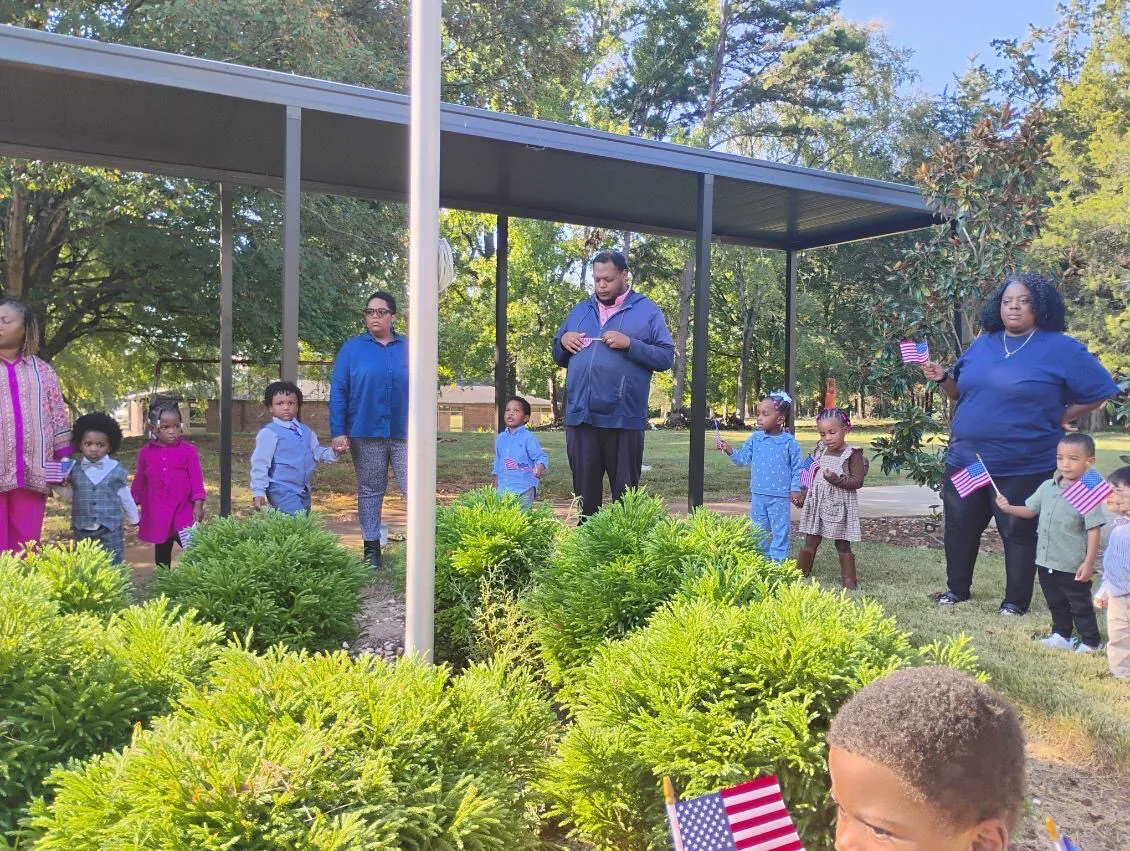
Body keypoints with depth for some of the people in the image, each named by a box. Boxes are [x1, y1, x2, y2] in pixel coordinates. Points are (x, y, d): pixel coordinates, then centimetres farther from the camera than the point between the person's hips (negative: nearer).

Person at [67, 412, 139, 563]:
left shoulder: (117, 470, -4)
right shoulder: (74, 470, 0)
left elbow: (125, 497, 7)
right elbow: (69, 496, 13)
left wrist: (133, 519, 16)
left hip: (110, 530, -2)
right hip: (82, 531, 2)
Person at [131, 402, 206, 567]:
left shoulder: (189, 450, -5)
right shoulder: (146, 452, 3)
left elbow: (196, 478, -4)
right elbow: (139, 482, 12)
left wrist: (198, 504, -10)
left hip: (183, 511, -3)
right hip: (156, 513, 3)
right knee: (162, 554, 17)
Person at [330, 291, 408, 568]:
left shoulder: (408, 348, 7)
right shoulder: (351, 348, 3)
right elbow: (338, 392, 0)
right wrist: (338, 432, -7)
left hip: (404, 433, 0)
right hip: (366, 434, 0)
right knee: (370, 492, 9)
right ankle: (372, 549, 19)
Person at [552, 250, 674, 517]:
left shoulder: (646, 310, 4)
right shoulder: (579, 310, 17)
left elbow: (666, 357, -3)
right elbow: (559, 358, 23)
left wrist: (630, 344, -15)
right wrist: (562, 341, 1)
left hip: (623, 418, -4)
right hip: (580, 416, 4)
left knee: (624, 494, 5)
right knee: (584, 492, 11)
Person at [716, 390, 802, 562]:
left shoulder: (789, 442, -9)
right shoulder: (754, 439, 1)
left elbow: (796, 468, -3)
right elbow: (743, 458, 2)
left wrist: (795, 489, -5)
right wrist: (729, 450, -13)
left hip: (780, 497, -4)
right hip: (758, 495, 4)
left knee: (780, 531, 4)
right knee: (758, 530, 15)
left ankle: (778, 561, 14)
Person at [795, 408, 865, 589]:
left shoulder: (853, 454, -10)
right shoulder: (821, 451, 9)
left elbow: (858, 481, -15)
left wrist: (837, 480, -27)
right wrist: (804, 494, 14)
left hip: (840, 506, -6)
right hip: (817, 503, 6)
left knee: (843, 545, 3)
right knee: (810, 543, 11)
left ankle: (849, 580, 12)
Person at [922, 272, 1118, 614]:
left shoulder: (1061, 349, -8)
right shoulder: (982, 345, 8)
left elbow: (1101, 391, -4)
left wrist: (1058, 419, -7)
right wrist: (943, 378, -1)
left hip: (1023, 468, -5)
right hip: (965, 459, 5)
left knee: (1018, 533, 7)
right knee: (959, 528, 13)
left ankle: (1016, 602, 23)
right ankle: (957, 589, 31)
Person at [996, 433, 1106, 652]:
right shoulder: (1047, 487, 2)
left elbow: (1094, 531, -16)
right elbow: (1030, 510, 15)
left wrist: (1089, 563, -17)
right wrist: (1008, 508, -5)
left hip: (1073, 567, -6)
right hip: (1046, 562, 6)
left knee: (1080, 605, 10)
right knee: (1056, 603, 20)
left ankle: (1091, 642, 25)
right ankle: (1061, 635, 36)